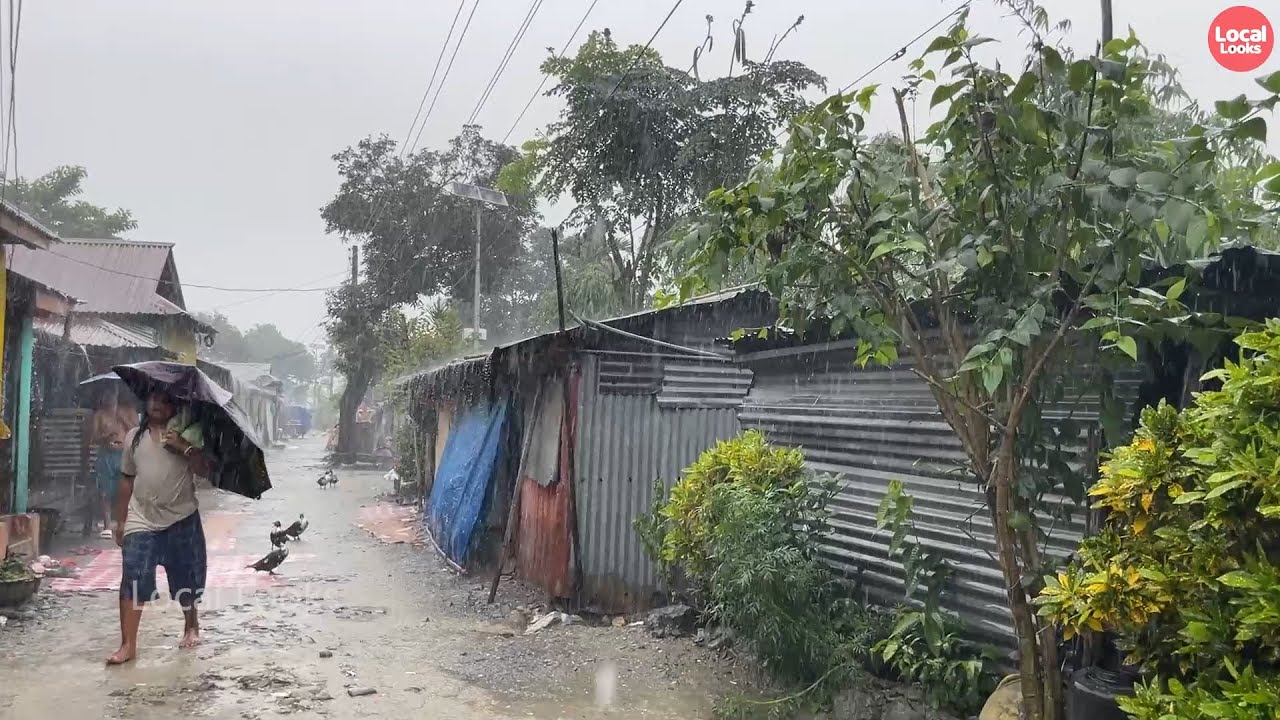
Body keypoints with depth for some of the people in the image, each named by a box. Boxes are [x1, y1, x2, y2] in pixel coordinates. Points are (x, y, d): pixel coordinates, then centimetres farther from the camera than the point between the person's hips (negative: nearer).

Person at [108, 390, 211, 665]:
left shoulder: (187, 434, 0)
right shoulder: (134, 436, 8)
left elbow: (203, 471, -8)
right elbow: (126, 480, 12)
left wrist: (184, 447, -22)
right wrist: (120, 521, 12)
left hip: (182, 519, -1)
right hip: (141, 521, 1)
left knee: (185, 578, 11)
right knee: (132, 580, -9)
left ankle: (191, 625, 34)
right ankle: (128, 644, -4)